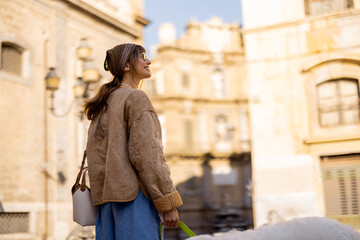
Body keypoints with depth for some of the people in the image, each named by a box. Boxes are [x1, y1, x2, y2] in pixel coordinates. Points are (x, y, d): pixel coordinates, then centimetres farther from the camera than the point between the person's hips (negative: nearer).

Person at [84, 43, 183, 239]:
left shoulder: (104, 104, 22)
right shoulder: (136, 98, -4)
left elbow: (95, 156, 19)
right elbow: (145, 154, -15)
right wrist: (168, 204, -15)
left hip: (107, 198, 9)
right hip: (134, 194, -8)